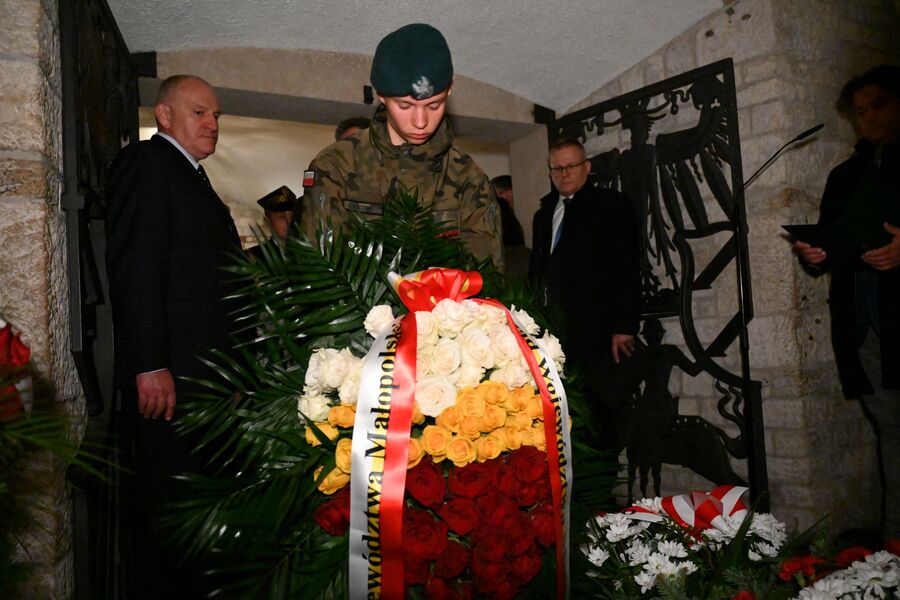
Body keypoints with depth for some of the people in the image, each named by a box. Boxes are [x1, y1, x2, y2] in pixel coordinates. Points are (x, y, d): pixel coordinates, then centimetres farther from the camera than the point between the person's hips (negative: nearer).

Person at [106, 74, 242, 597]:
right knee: (164, 506, -1)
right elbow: (134, 268, -14)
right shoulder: (146, 162, -3)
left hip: (208, 374, 9)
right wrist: (150, 366, -20)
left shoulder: (195, 180, 23)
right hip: (168, 376, -8)